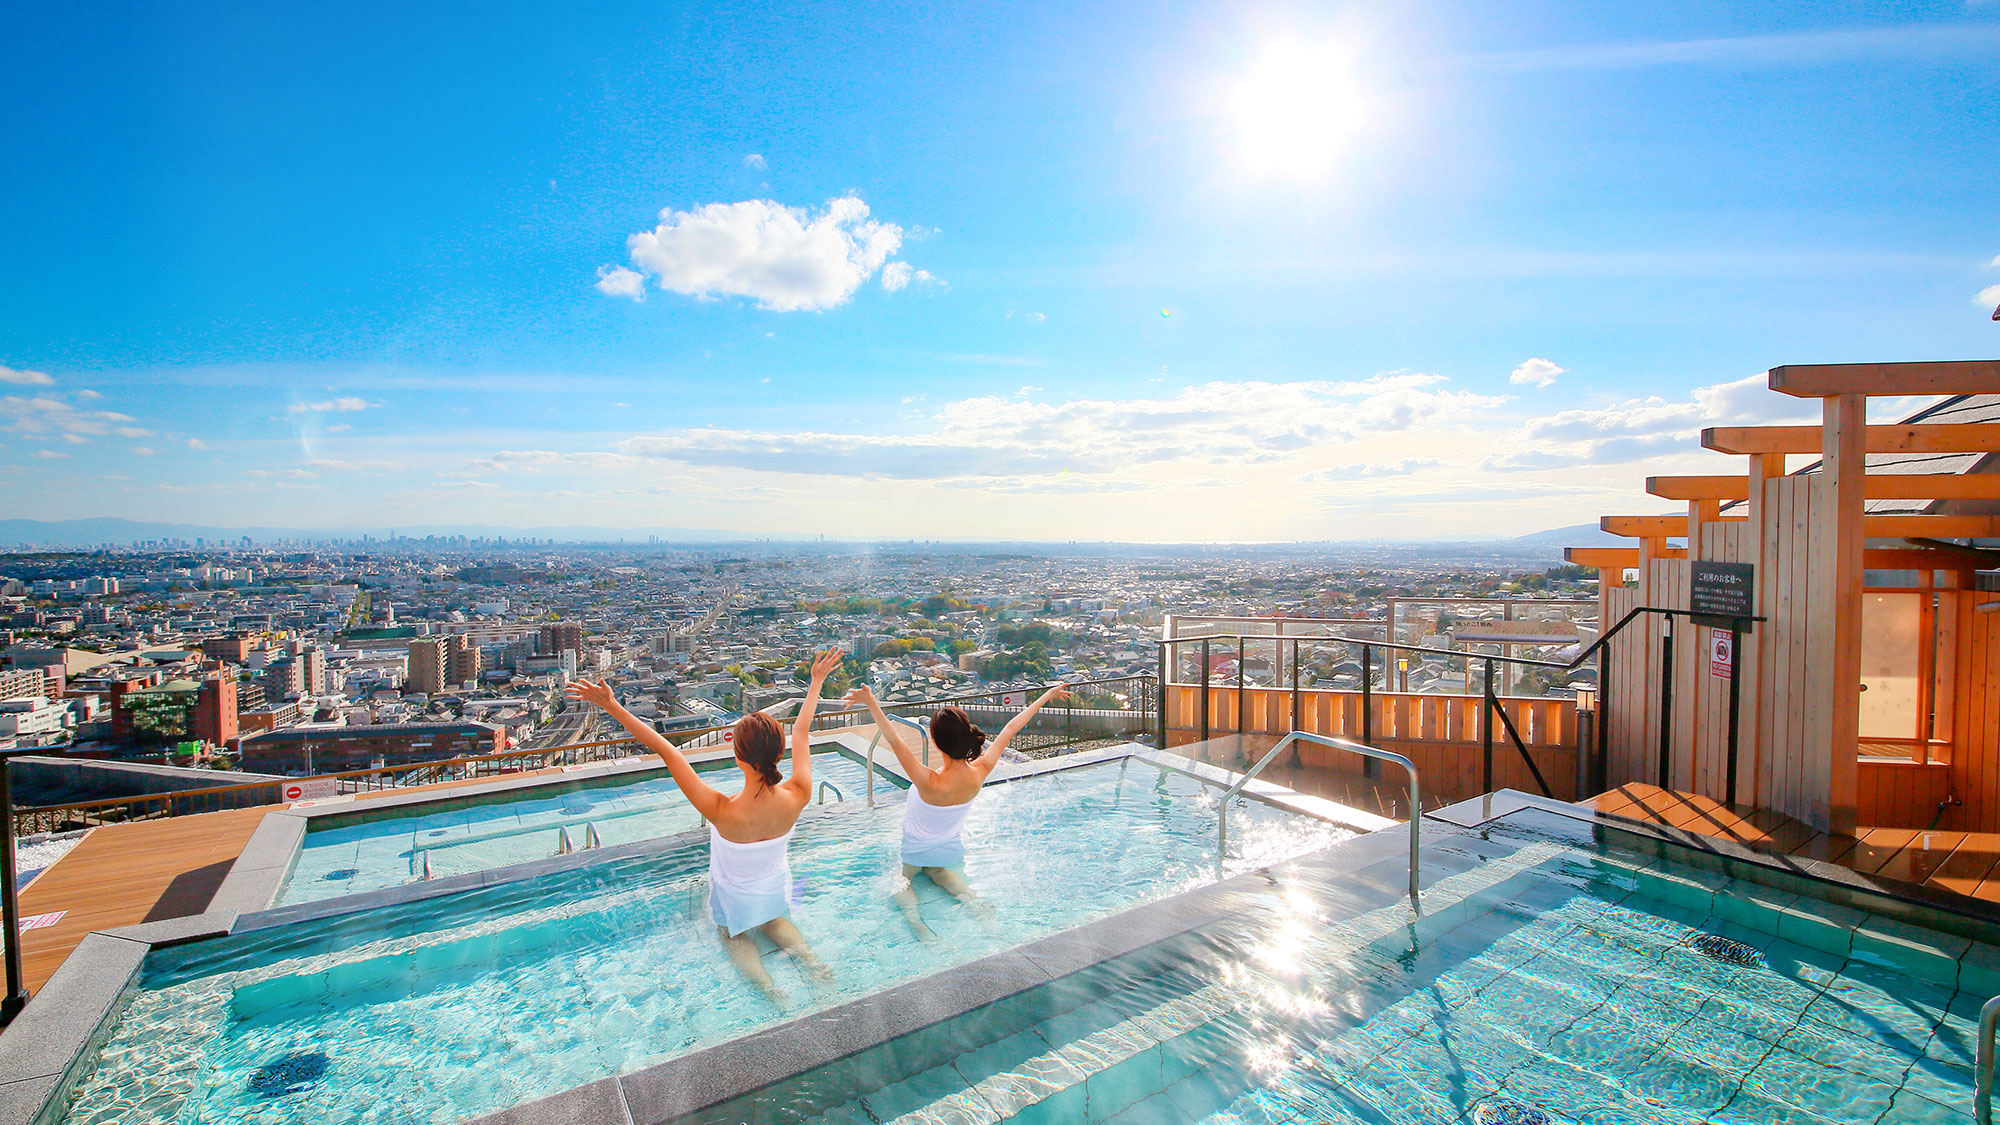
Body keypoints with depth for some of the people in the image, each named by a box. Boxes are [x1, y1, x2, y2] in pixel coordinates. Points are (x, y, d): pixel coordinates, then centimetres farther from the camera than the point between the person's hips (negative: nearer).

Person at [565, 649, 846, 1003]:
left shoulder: (722, 811, -42)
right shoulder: (797, 797, -34)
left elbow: (665, 750, -38)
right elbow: (802, 731, -20)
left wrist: (613, 707, -34)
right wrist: (817, 682, -5)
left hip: (735, 897, -2)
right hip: (776, 890, 2)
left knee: (733, 934, 32)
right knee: (772, 920, 36)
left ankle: (766, 985, 8)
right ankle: (812, 962, 12)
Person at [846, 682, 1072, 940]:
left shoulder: (931, 783, -41)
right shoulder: (979, 773, -27)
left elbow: (895, 742, -52)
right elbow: (1010, 730, -19)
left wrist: (872, 704, -59)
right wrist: (1046, 696, -10)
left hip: (916, 852, -4)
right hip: (951, 851, 4)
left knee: (900, 880, 27)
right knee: (936, 869, 34)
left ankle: (913, 914, -2)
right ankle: (975, 901, 11)